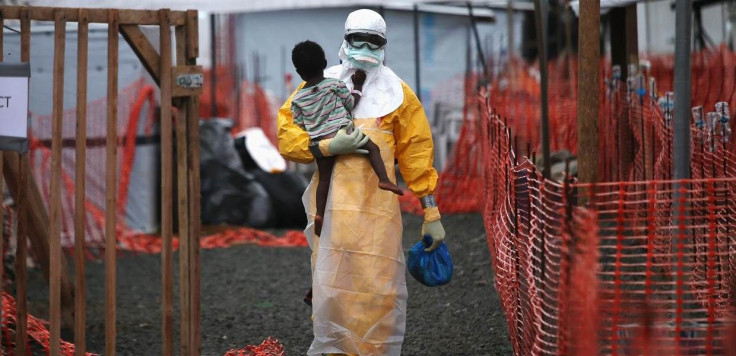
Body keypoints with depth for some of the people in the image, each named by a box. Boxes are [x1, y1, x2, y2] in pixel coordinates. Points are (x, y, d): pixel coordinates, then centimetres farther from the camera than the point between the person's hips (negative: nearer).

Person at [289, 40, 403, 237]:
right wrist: (357, 86, 21)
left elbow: (299, 125, 10)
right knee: (372, 148, 3)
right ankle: (383, 179, -20)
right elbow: (351, 103, 8)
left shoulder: (297, 99, 6)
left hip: (319, 142, 3)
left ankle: (319, 213, -2)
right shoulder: (335, 85, 0)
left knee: (324, 177, 9)